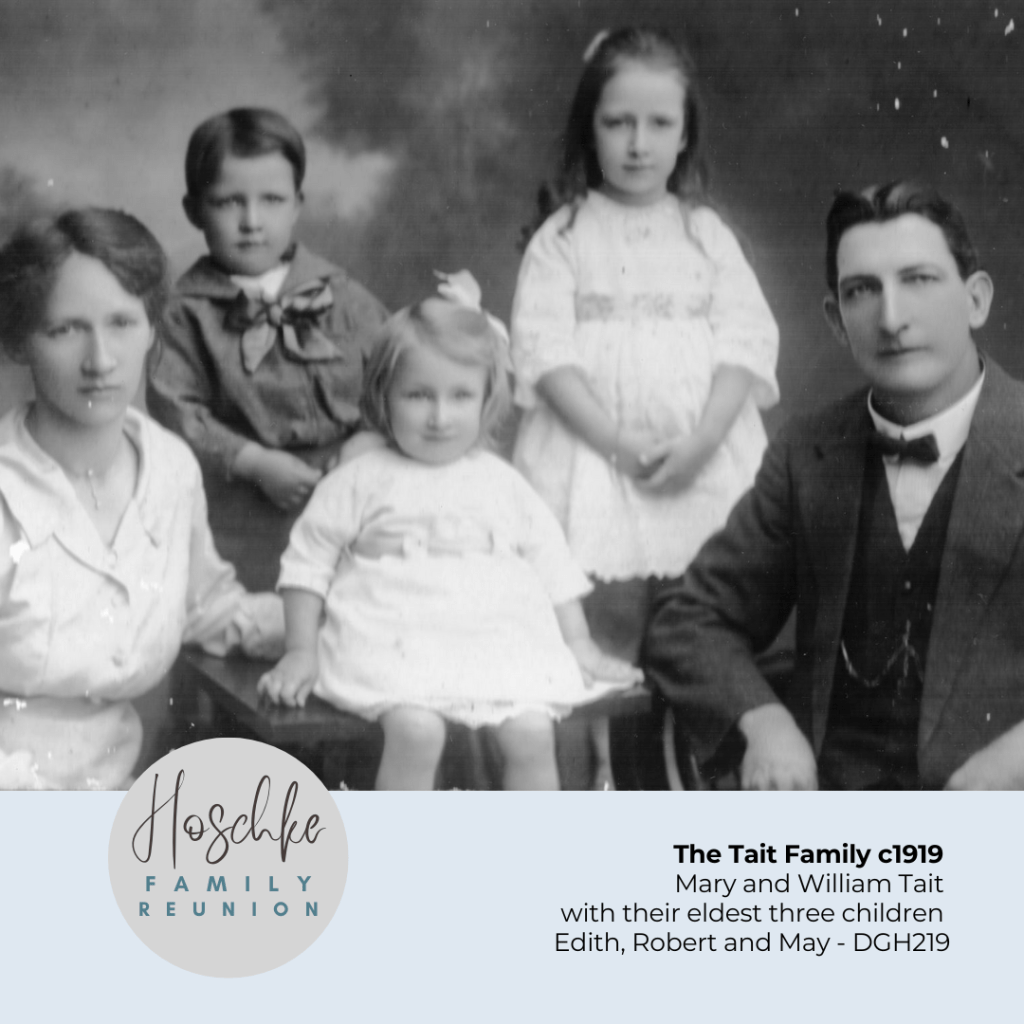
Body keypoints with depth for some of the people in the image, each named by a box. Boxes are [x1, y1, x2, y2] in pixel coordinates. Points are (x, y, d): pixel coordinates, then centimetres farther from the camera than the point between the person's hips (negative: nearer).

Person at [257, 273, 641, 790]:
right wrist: (301, 651, 1)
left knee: (533, 732, -21)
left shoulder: (504, 485, 14)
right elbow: (308, 563, 7)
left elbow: (552, 567, 21)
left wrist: (580, 648, 18)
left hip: (498, 639, 3)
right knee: (416, 729, -30)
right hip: (393, 640, -3)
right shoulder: (360, 481, 6)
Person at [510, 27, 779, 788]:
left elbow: (746, 342, 1)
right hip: (595, 455, -1)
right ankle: (606, 775, 13)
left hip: (703, 461, 2)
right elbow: (546, 353, -5)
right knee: (605, 628, 1)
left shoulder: (707, 233, 10)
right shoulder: (563, 236, 4)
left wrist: (699, 442, -14)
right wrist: (619, 444, -17)